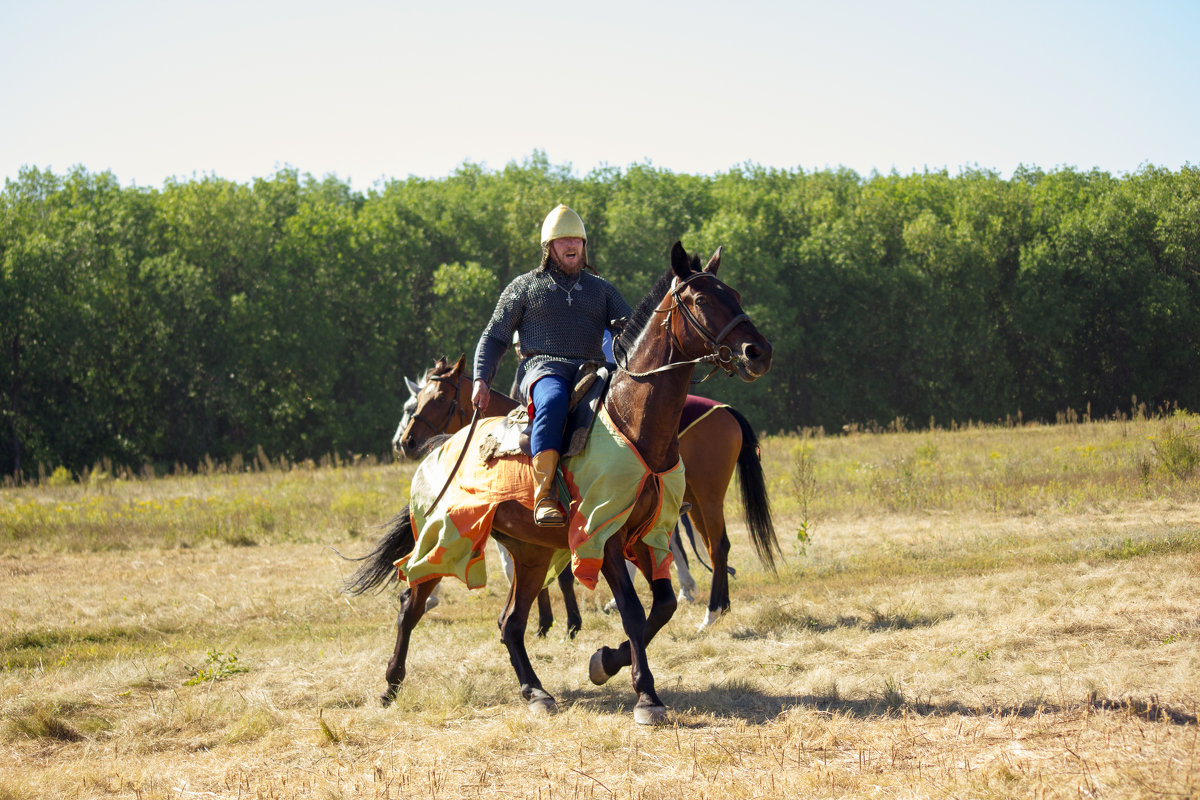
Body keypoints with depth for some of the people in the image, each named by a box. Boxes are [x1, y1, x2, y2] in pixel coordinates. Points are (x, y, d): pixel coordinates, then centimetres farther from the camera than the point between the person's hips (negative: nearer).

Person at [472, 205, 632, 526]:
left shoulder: (601, 289, 24)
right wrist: (481, 380, -1)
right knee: (553, 400, -41)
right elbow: (494, 337, 16)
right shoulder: (524, 287, 17)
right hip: (544, 367, -3)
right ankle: (544, 496, -46)